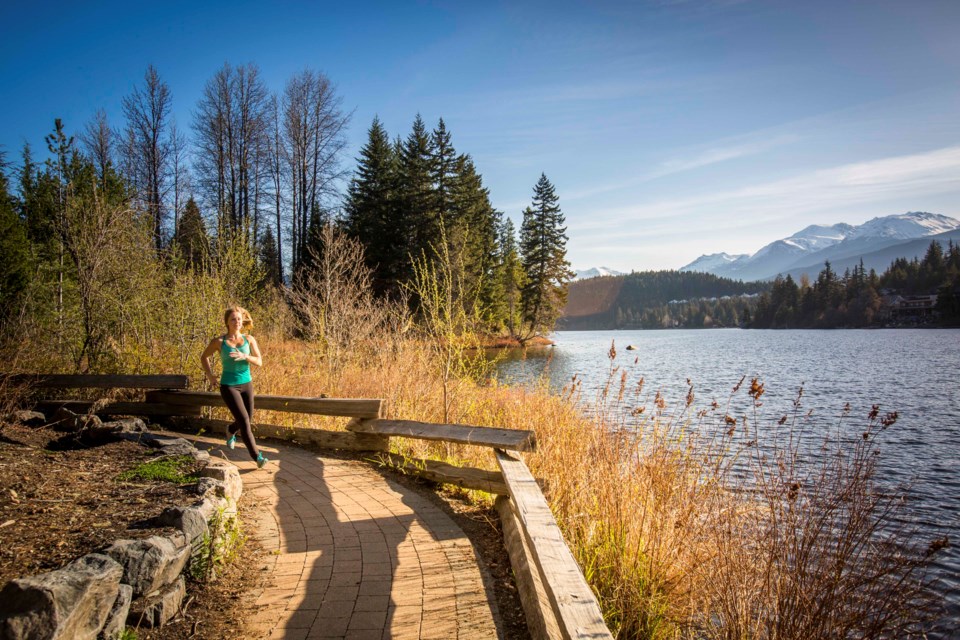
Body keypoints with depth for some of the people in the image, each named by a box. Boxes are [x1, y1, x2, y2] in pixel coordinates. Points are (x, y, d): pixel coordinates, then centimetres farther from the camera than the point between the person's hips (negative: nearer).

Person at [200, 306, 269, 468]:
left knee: (247, 421, 17)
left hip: (246, 384, 4)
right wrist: (209, 375, -1)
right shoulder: (219, 341, -8)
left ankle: (231, 430, 52)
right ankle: (257, 456, -8)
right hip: (228, 386, -4)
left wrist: (244, 356, -25)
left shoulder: (249, 339, -2)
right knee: (244, 421, -16)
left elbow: (259, 362, -7)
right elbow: (204, 357, 10)